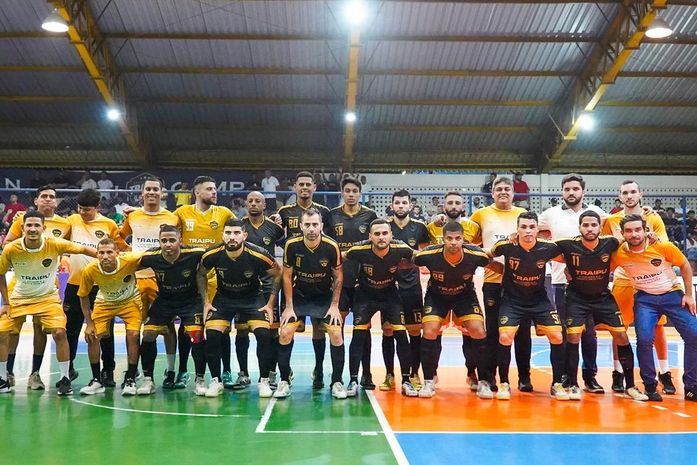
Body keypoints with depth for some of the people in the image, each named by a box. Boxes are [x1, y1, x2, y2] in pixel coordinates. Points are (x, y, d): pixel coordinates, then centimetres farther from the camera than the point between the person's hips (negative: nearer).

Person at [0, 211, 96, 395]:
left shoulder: (55, 244, -21)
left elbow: (84, 249, -12)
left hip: (47, 297, -2)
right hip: (19, 298, 2)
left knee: (59, 333, -18)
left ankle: (65, 379, -2)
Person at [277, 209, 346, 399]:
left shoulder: (332, 247, -19)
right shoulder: (292, 245, -18)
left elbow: (338, 277, -5)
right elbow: (287, 276, -5)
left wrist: (334, 305, -8)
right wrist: (289, 306, -7)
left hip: (325, 297, 0)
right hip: (298, 296, 1)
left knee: (336, 335, -11)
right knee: (285, 334, -10)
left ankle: (337, 382, 6)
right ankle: (284, 381, 6)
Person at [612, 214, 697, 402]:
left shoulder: (663, 247, -18)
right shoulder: (619, 254, -15)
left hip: (673, 294, 1)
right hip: (645, 298, 0)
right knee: (644, 339, -19)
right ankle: (650, 386, 0)